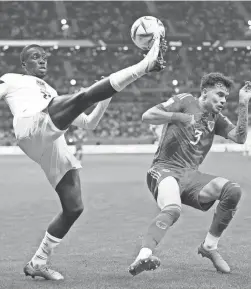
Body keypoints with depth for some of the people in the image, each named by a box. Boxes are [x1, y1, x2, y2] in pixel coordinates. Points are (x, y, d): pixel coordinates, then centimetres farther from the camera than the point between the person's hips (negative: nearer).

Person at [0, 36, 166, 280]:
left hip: (55, 148, 7)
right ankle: (146, 64, -33)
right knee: (83, 96, -24)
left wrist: (108, 93, 24)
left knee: (74, 208, -1)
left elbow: (89, 123, 37)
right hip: (32, 127, -7)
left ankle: (37, 263, 10)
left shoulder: (52, 94, 41)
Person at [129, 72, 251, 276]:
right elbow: (147, 116, -6)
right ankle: (143, 256, -50)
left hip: (191, 175, 6)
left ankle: (209, 246, -3)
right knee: (172, 209, -36)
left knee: (233, 190, -18)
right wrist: (180, 117, -17)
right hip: (165, 169, -6)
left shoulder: (217, 119, 19)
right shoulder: (185, 101, 2)